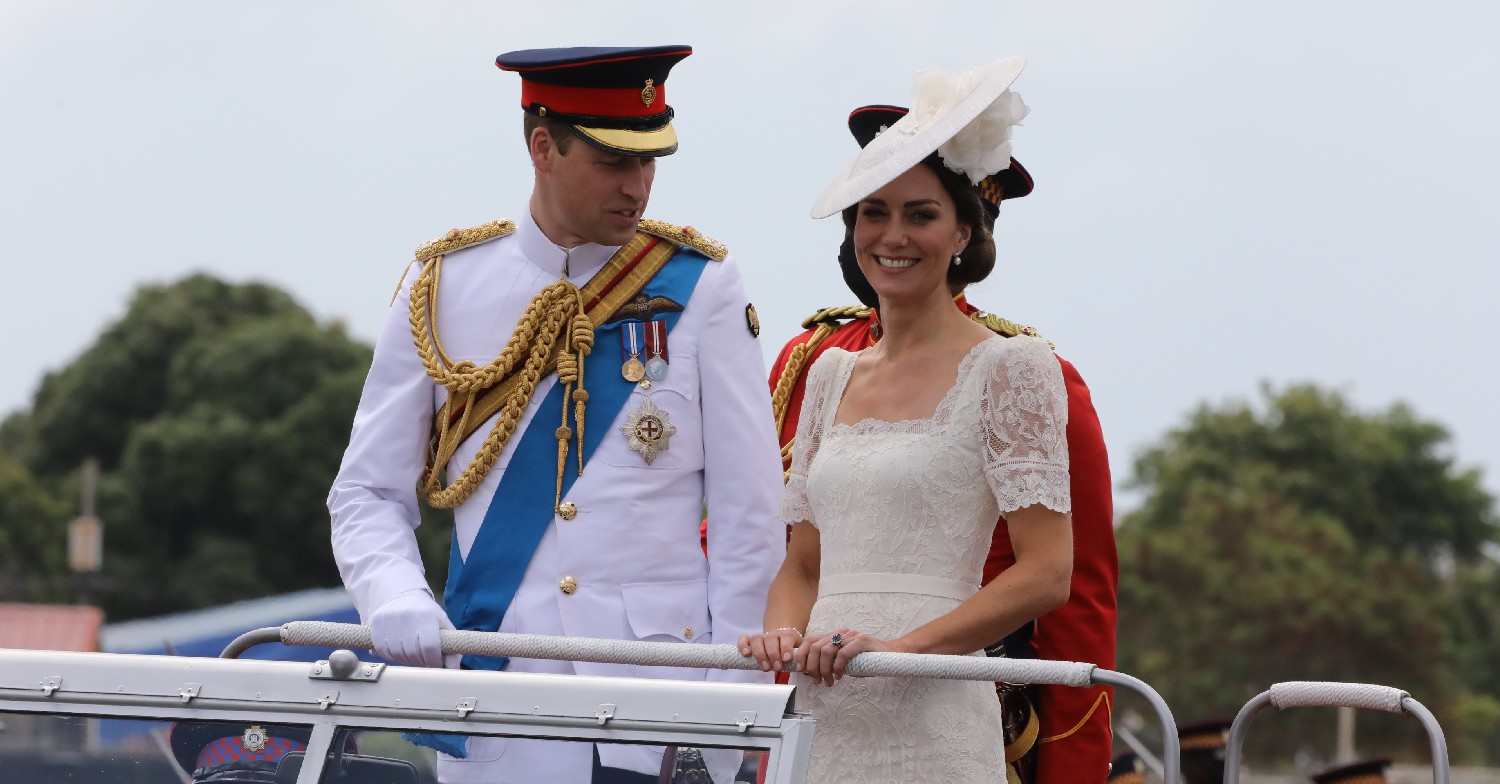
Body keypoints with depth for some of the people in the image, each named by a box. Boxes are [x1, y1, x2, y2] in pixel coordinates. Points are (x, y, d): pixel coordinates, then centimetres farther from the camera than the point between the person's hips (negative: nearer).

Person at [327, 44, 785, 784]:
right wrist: (397, 602, -12)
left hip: (657, 700, -1)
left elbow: (749, 516, 2)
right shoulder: (443, 287, 5)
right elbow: (369, 494, 8)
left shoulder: (697, 286, 2)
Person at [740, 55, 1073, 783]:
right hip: (819, 717, 5)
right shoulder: (831, 374, 17)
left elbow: (1046, 572, -9)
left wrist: (903, 645, -18)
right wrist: (783, 637, -2)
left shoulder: (1008, 368, -1)